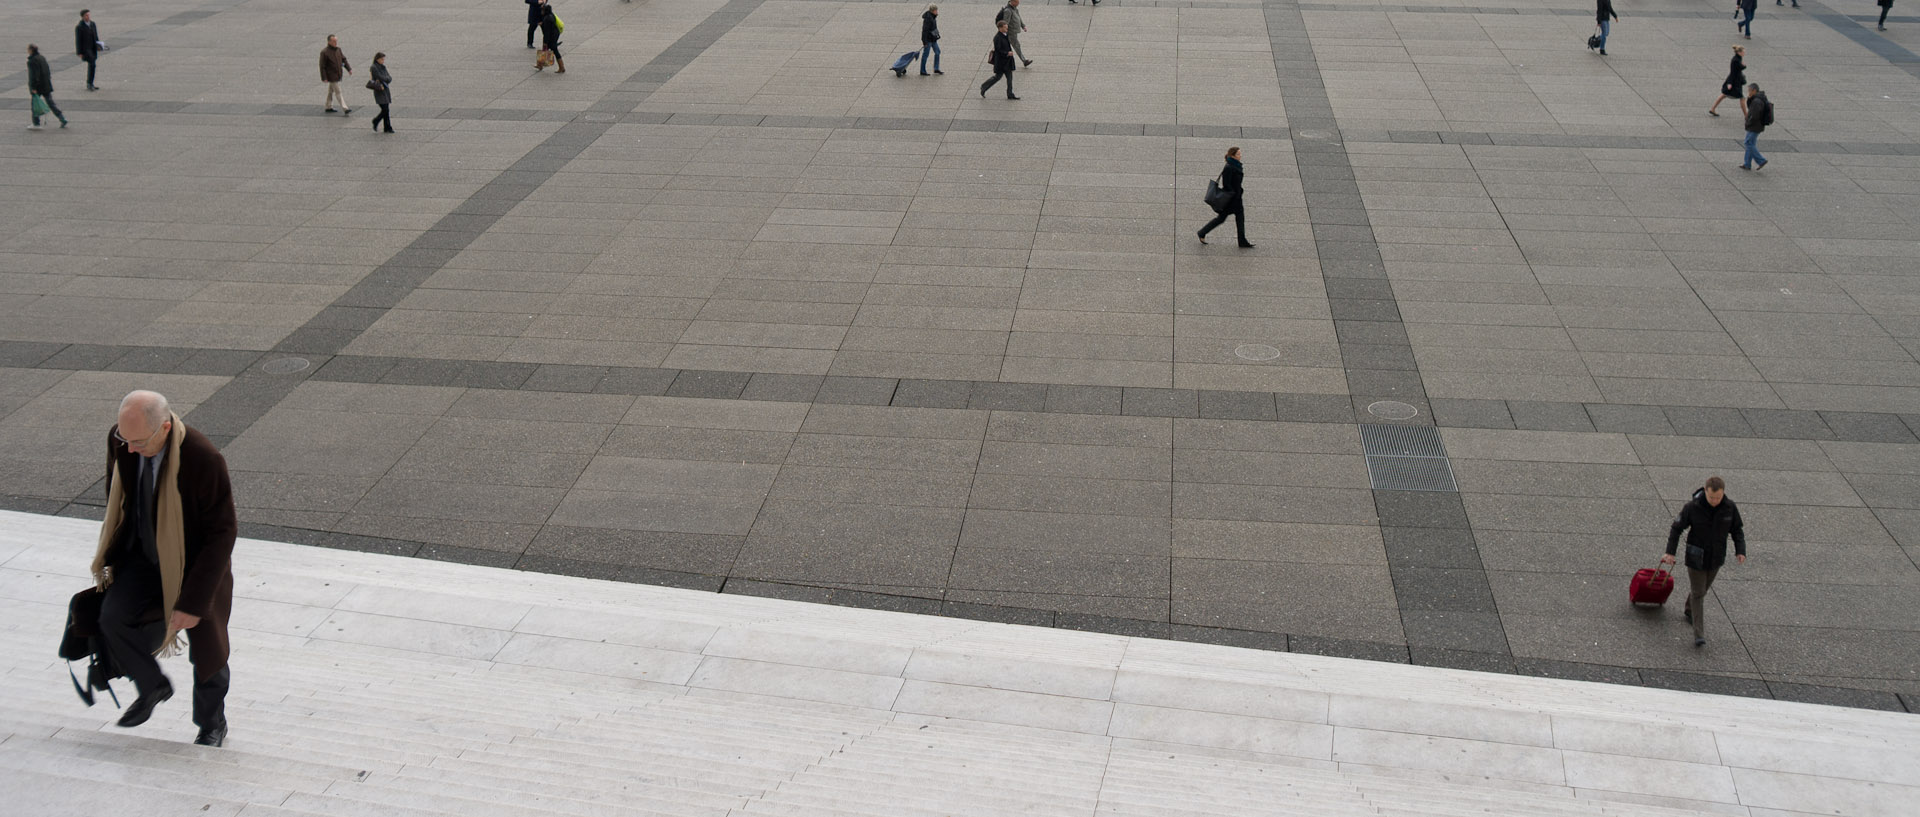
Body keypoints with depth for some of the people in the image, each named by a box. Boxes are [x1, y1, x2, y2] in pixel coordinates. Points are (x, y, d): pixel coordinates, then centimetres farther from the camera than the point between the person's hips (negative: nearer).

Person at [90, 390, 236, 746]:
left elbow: (222, 533, -25)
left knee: (206, 648, 9)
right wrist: (109, 554, 11)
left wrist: (193, 601, -25)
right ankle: (152, 686, 13)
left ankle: (212, 725, 37)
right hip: (145, 555, 4)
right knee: (114, 617, -17)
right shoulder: (120, 441, -16)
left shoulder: (204, 460, -32)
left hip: (196, 564, -4)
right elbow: (117, 499, 6)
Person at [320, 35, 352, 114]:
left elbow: (344, 59, 14)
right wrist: (324, 78, -18)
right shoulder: (324, 52, -17)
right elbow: (322, 66, -15)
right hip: (332, 76, -8)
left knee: (331, 91, 19)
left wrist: (349, 69, 2)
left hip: (338, 75, 8)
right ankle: (345, 109, -12)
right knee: (338, 92, -9)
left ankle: (328, 107, 31)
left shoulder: (338, 50, 5)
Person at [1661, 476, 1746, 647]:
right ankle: (1699, 634, -2)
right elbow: (1677, 528, -12)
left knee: (1703, 588, 22)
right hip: (1696, 557, -3)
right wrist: (1670, 552, -15)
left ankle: (1690, 612, 49)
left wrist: (1740, 551, -15)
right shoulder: (1692, 507, -22)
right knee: (1698, 593, -3)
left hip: (1716, 557, 3)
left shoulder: (1730, 507, -14)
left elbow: (1737, 530, -2)